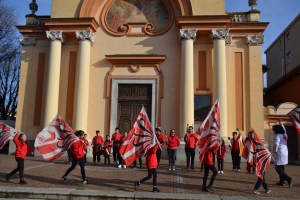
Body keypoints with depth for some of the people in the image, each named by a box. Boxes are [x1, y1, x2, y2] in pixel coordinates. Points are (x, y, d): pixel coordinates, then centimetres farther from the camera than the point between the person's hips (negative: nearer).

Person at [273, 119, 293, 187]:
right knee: (281, 167, 16)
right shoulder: (285, 134, 9)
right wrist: (280, 123, 35)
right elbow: (284, 129, 30)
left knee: (278, 168, -4)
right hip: (285, 153, 9)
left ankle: (288, 179, -15)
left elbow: (276, 144, -30)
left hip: (280, 153, -9)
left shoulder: (277, 136, -15)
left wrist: (275, 150, -15)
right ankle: (281, 181, 20)